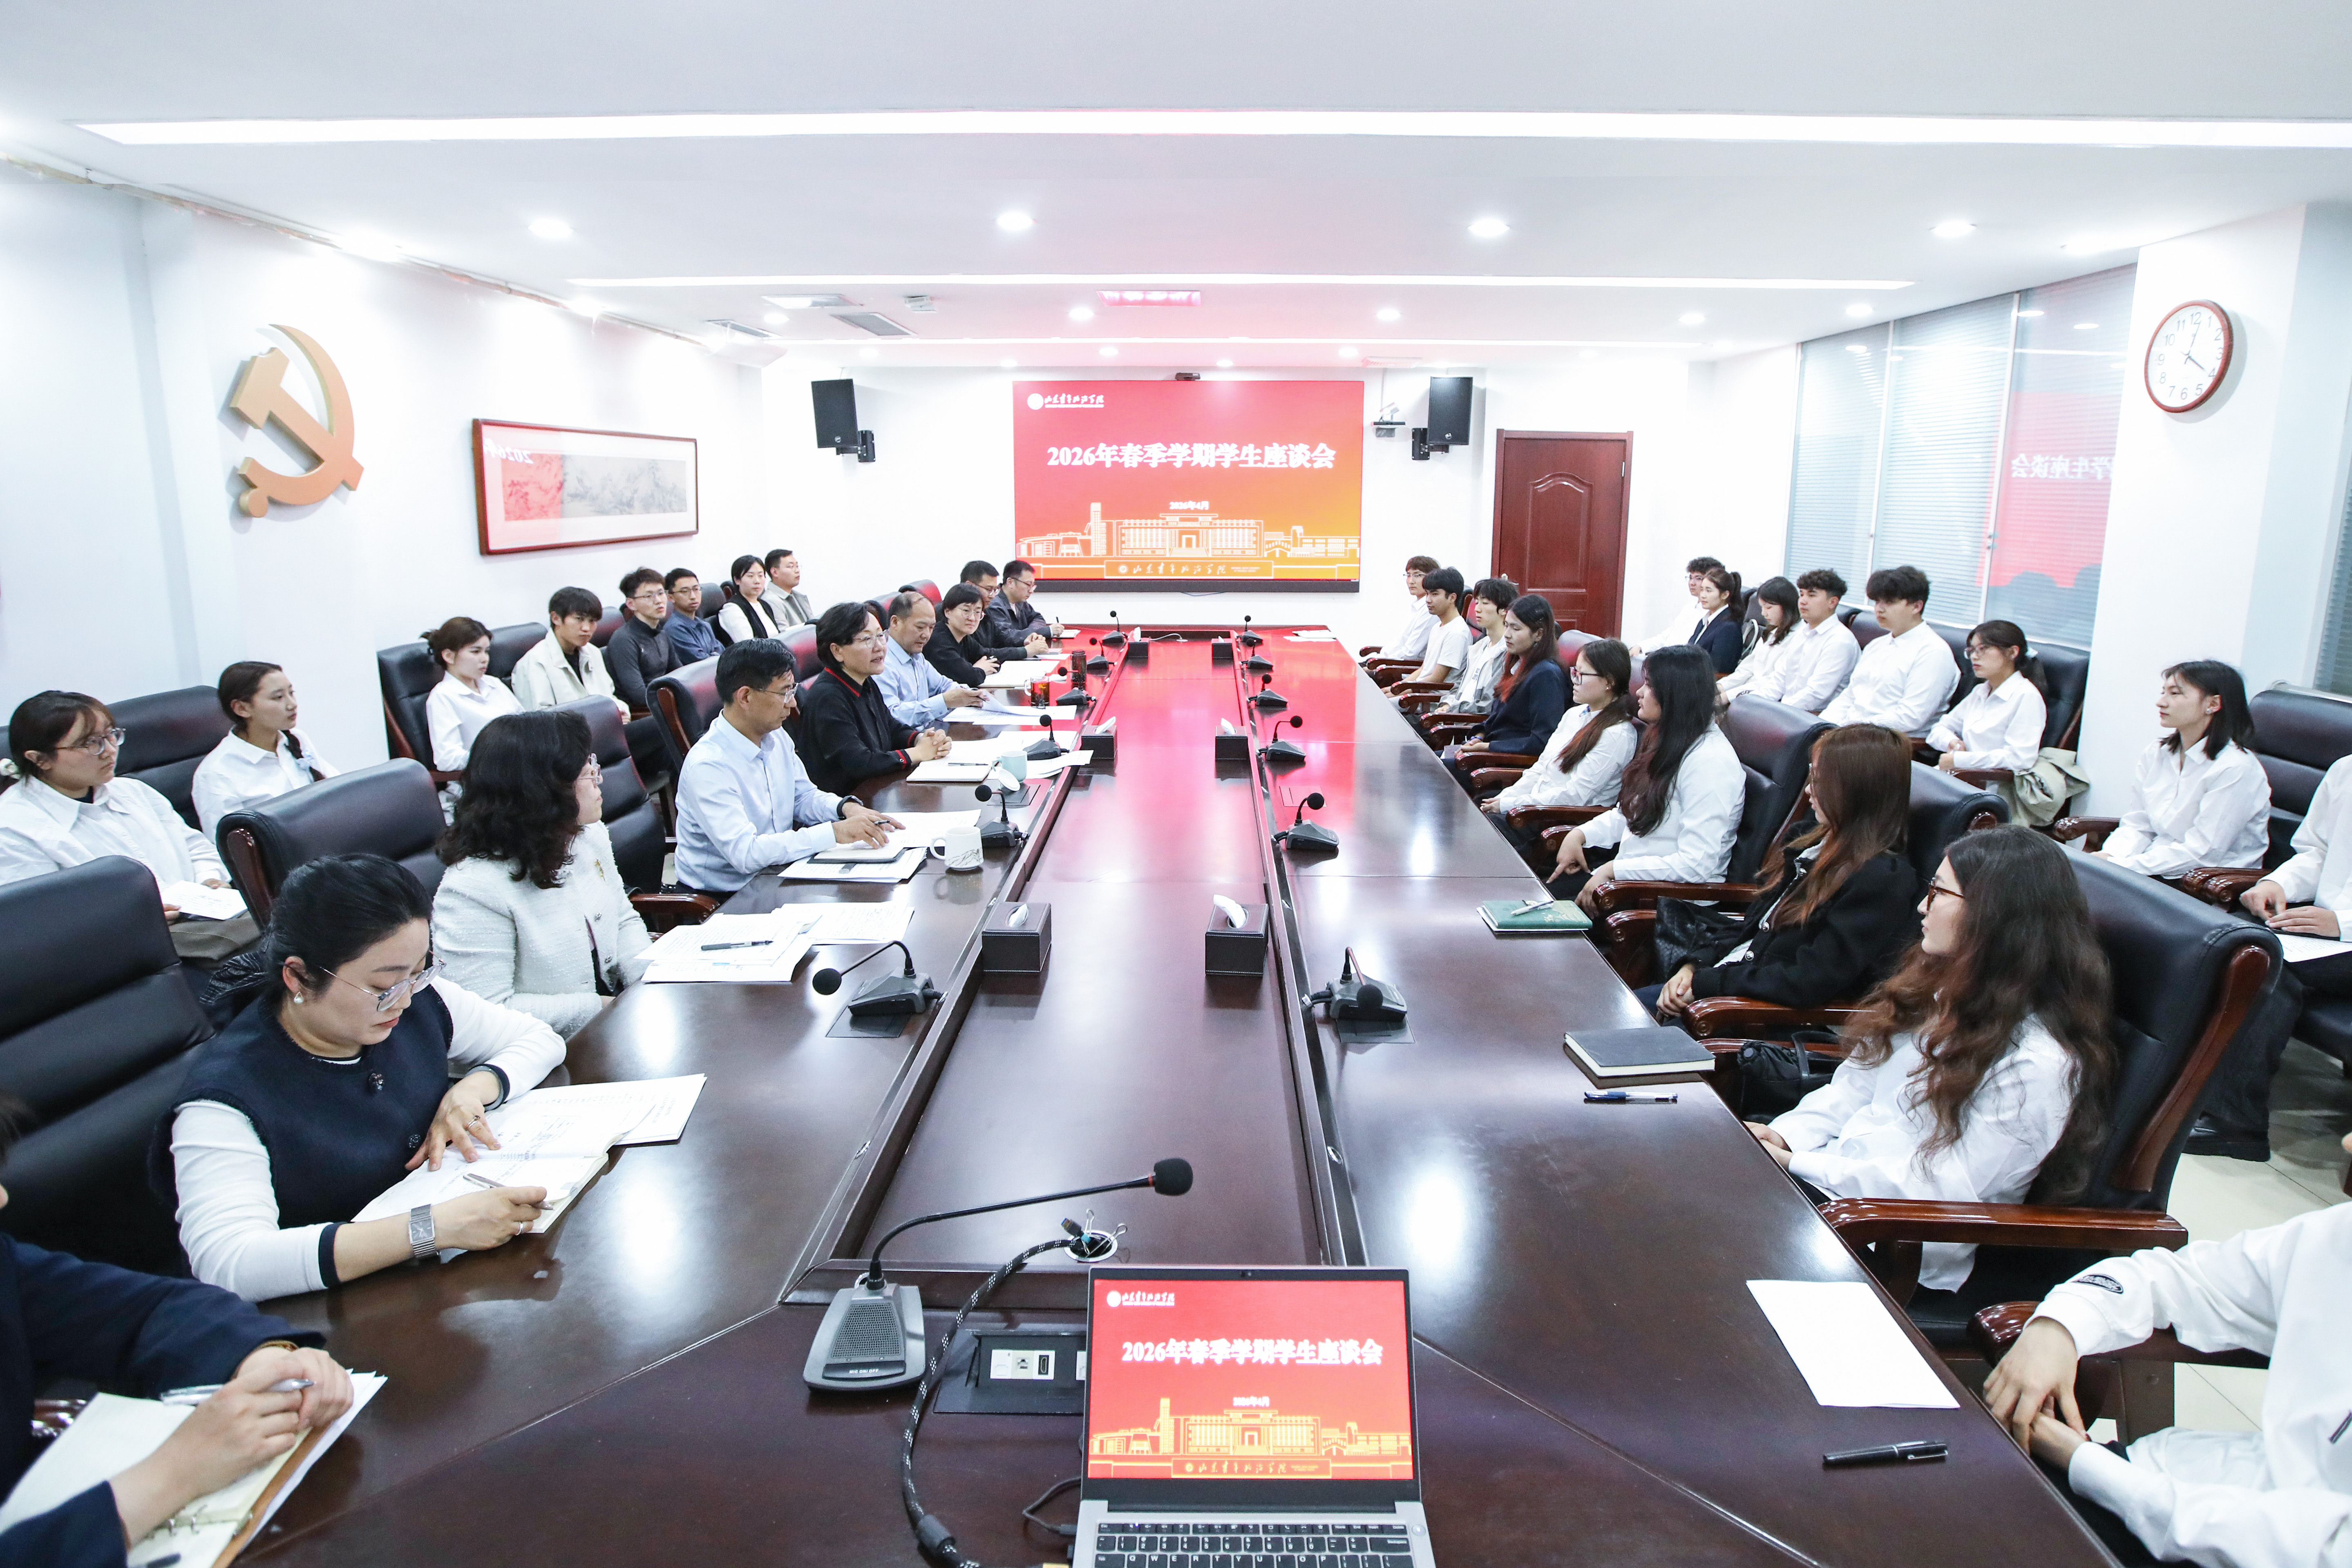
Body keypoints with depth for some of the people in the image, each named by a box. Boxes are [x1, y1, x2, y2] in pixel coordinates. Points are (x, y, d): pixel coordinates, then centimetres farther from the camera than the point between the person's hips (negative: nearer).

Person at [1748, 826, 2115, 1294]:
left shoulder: (2038, 1064, -18)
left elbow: (1945, 1187, -20)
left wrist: (1797, 1167, -20)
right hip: (1833, 1180, 8)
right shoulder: (1946, 992, 9)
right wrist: (1789, 1134, -5)